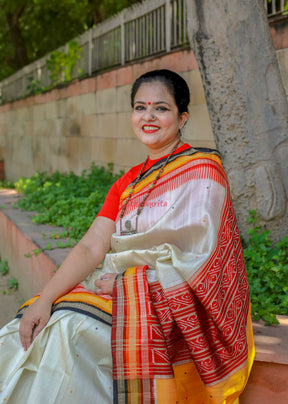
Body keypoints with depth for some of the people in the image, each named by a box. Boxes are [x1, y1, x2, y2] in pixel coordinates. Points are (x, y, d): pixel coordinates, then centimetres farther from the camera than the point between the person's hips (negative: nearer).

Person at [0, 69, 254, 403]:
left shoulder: (201, 169, -6)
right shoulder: (128, 183, 13)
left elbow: (188, 260, -14)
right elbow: (91, 248, 2)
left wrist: (123, 279, -13)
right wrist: (45, 299, -12)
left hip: (185, 303, -6)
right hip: (133, 292, 6)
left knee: (71, 326, -27)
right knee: (41, 325, -15)